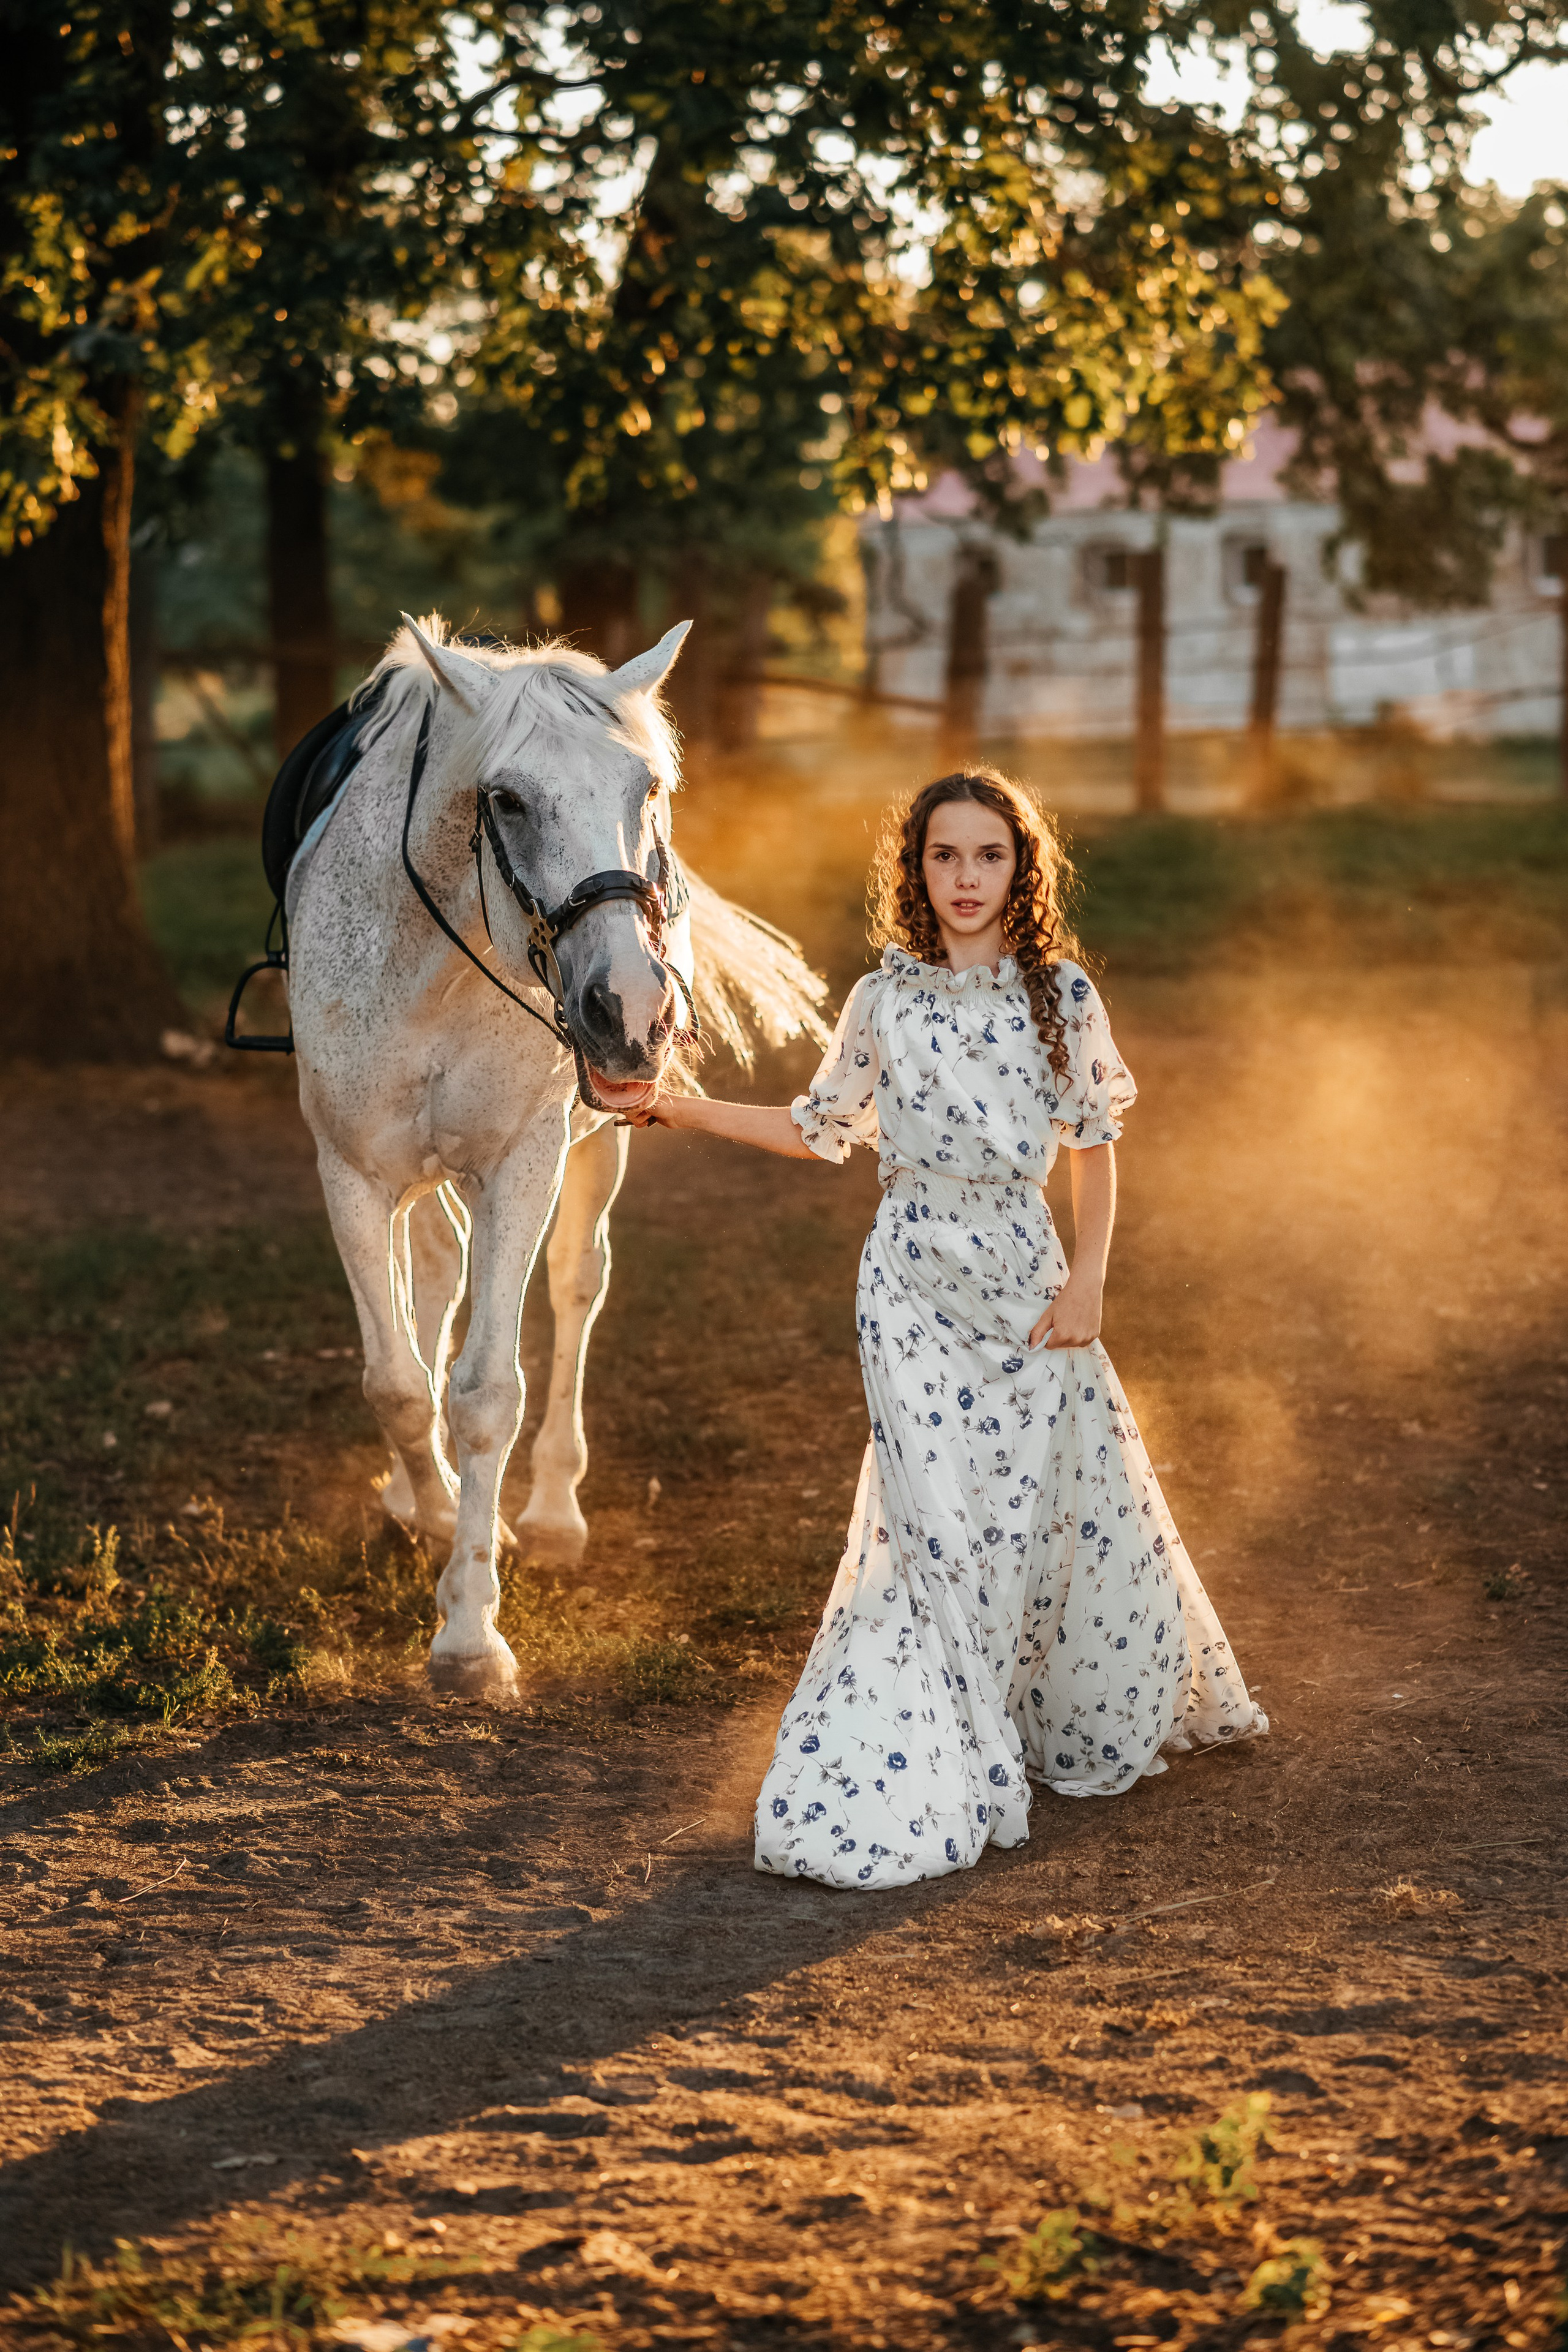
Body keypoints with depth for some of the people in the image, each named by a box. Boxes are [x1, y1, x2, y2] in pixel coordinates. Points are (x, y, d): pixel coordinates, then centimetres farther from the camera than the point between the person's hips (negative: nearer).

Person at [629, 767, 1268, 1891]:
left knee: (1077, 1497, 6)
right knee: (942, 1519, -5)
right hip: (918, 1281, -2)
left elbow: (1096, 1146, 8)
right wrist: (681, 1108, 4)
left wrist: (1086, 1279, -2)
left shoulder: (1063, 995, 2)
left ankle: (1087, 1722, 32)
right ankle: (907, 1783, 3)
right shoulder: (885, 1001, 0)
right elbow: (820, 1129, 12)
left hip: (1028, 1273, 2)